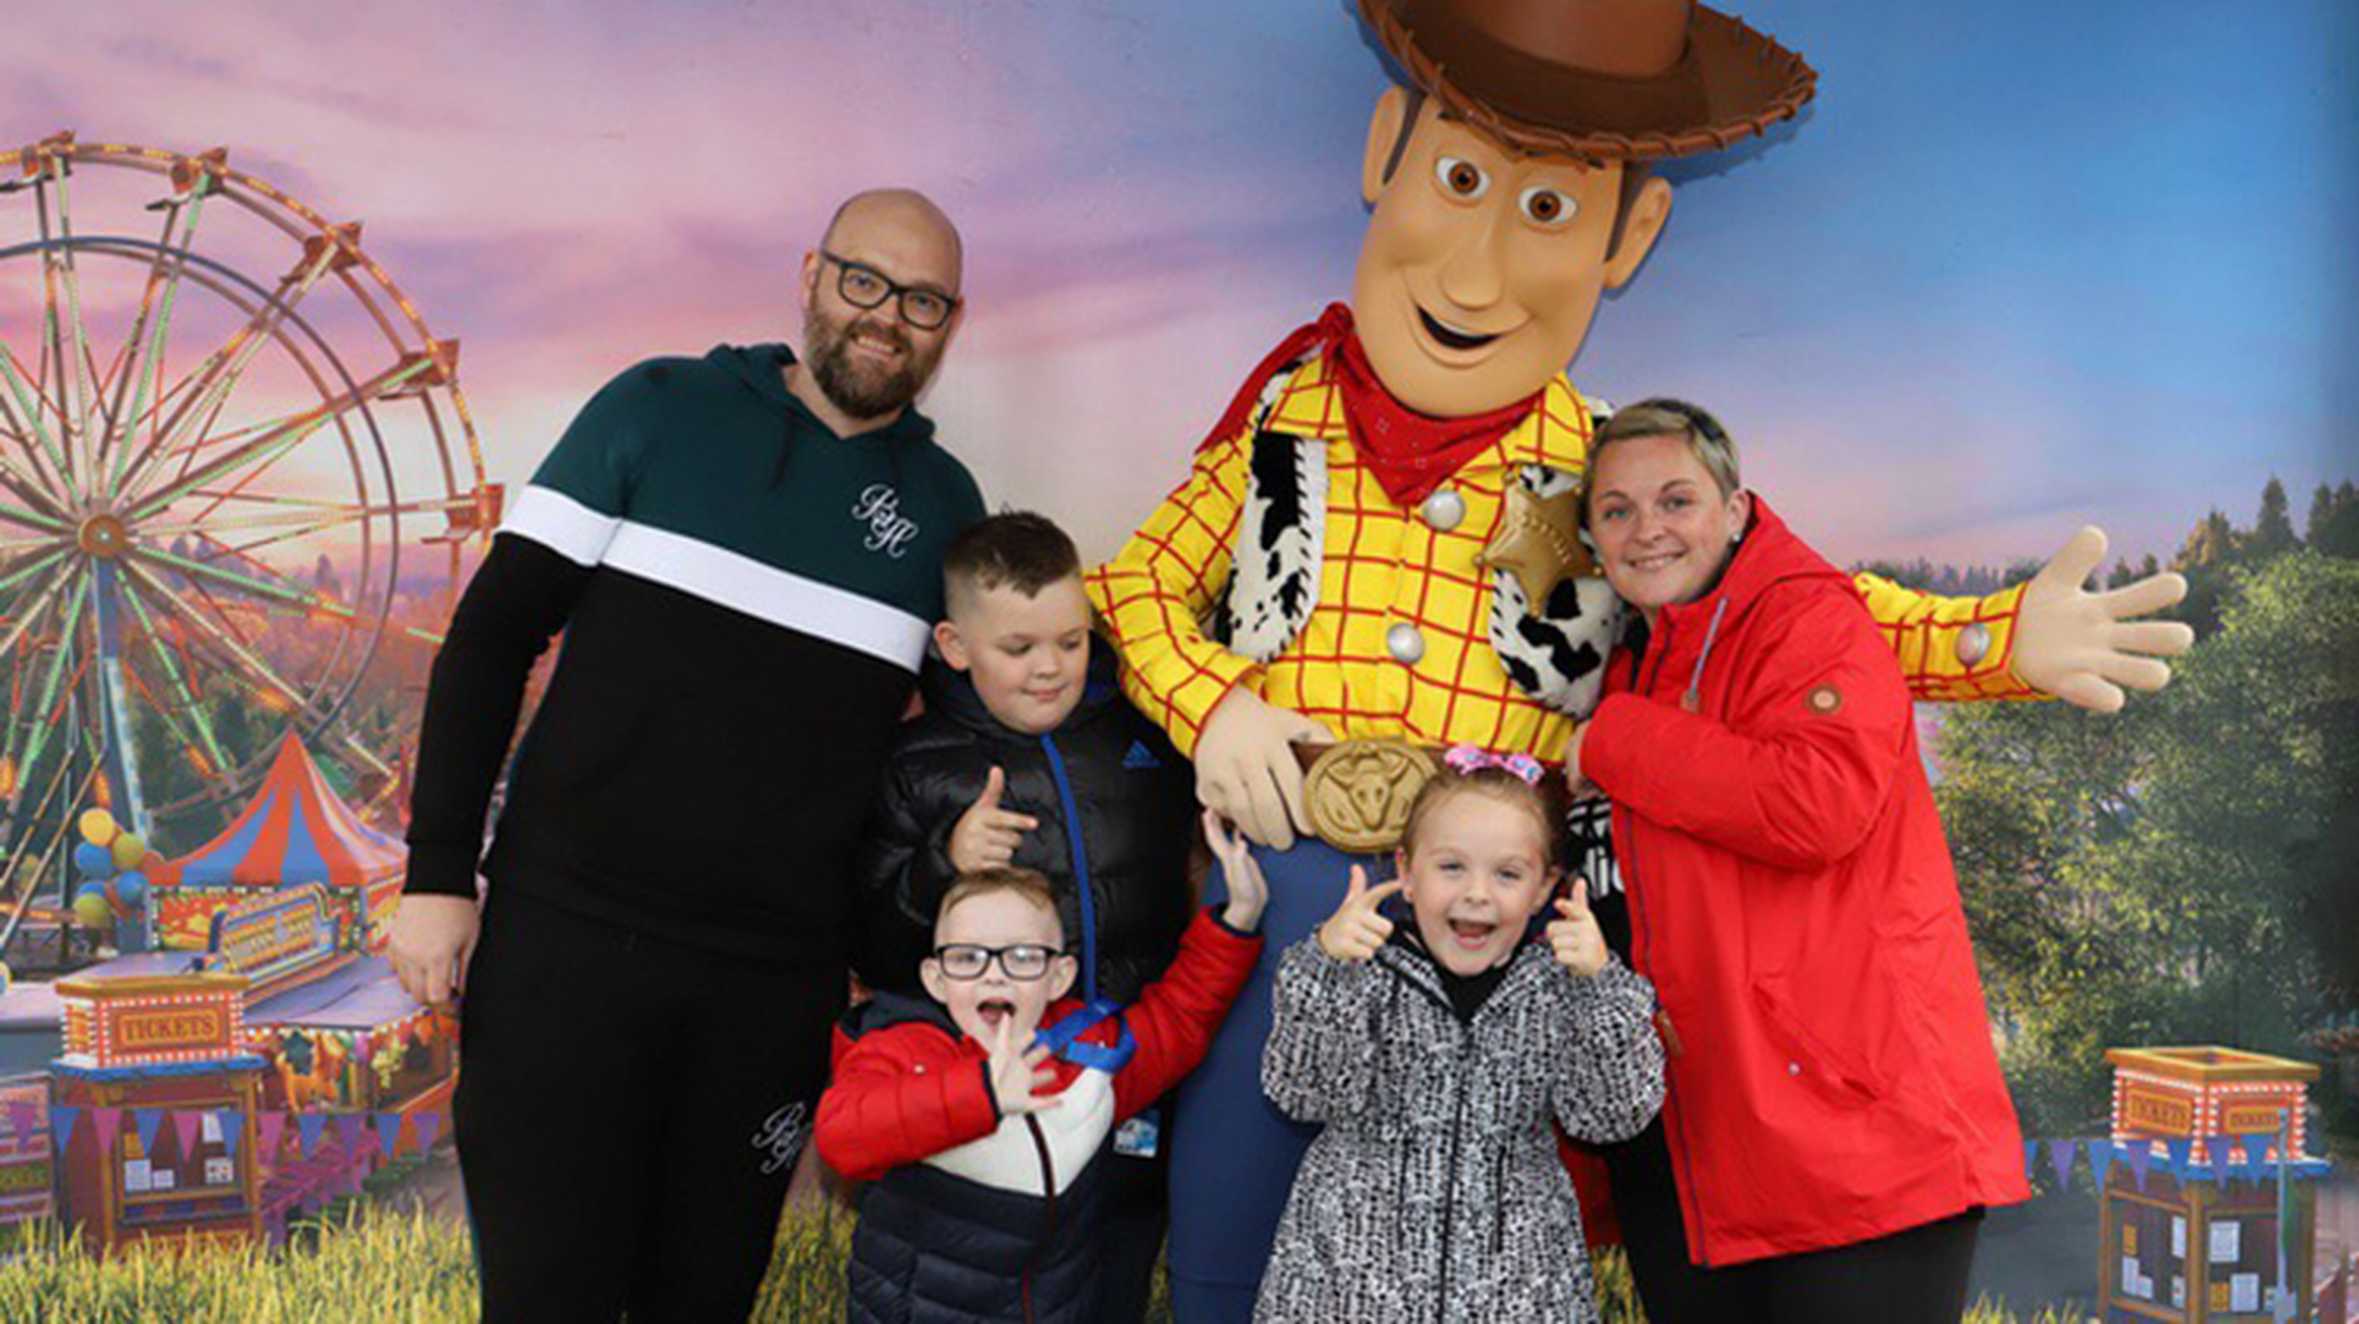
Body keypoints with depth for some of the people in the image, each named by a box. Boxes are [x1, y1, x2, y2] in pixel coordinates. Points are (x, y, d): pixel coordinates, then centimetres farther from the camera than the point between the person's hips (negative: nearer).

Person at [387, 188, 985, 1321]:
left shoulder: (947, 503, 8)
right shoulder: (661, 409, 2)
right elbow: (492, 632, 1)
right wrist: (439, 872, -5)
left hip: (776, 981, 2)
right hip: (570, 933, -2)